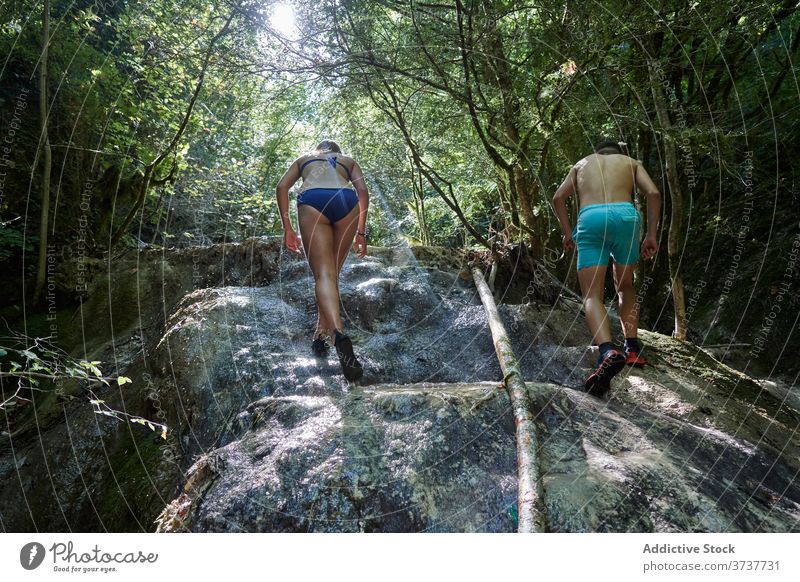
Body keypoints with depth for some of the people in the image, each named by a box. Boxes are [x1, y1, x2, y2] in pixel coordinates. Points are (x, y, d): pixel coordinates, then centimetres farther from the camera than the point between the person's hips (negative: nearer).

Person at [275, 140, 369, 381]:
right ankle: (321, 334, 14)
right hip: (346, 201, 1)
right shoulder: (348, 160, 33)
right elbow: (362, 191, 14)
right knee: (332, 272, 14)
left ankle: (338, 333, -34)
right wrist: (361, 232, 14)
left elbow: (282, 187, 17)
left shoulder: (304, 158, 35)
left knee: (324, 274, -11)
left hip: (312, 200, -1)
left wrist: (287, 228, 16)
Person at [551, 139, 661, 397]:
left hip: (590, 218, -1)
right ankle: (632, 349, 11)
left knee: (592, 295, -7)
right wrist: (651, 235, 12)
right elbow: (653, 193, 10)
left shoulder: (582, 163, 31)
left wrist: (567, 232, 24)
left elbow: (558, 198, 18)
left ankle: (608, 351, -31)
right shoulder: (630, 162, 28)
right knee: (625, 286, 21)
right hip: (625, 214, 1)